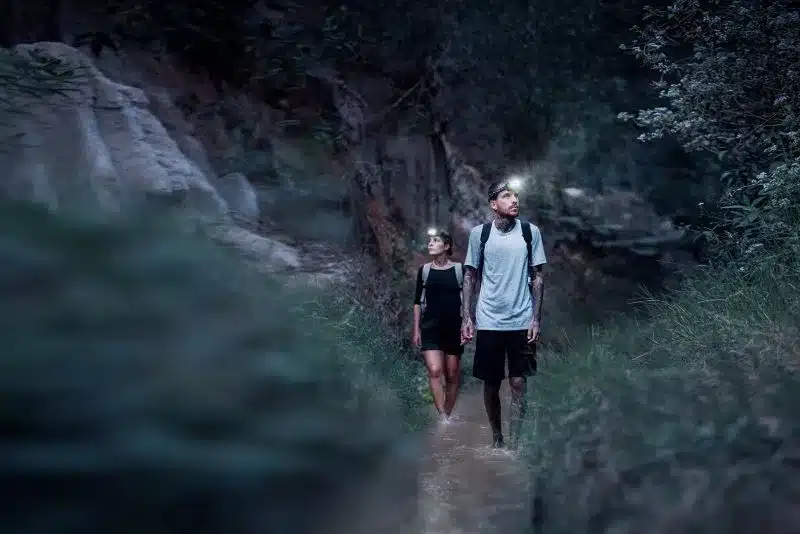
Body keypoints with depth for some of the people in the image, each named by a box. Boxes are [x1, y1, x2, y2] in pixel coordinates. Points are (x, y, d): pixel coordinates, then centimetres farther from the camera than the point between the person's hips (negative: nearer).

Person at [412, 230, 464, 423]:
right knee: (434, 371, -16)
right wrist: (416, 329, 5)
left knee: (452, 375, 6)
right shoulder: (424, 270, 5)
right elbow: (418, 301, 9)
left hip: (454, 327, 0)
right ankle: (442, 417, -16)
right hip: (430, 327, 0)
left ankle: (448, 415, 19)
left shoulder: (460, 269, 0)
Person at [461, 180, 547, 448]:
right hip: (488, 322, 0)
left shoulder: (530, 231, -1)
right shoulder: (479, 233, -2)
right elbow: (470, 277, 4)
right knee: (491, 383, 8)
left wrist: (536, 318, -3)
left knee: (519, 382, 0)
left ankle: (514, 443, 6)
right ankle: (496, 438, 25)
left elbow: (537, 277, 3)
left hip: (522, 321, 0)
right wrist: (467, 317, -2)